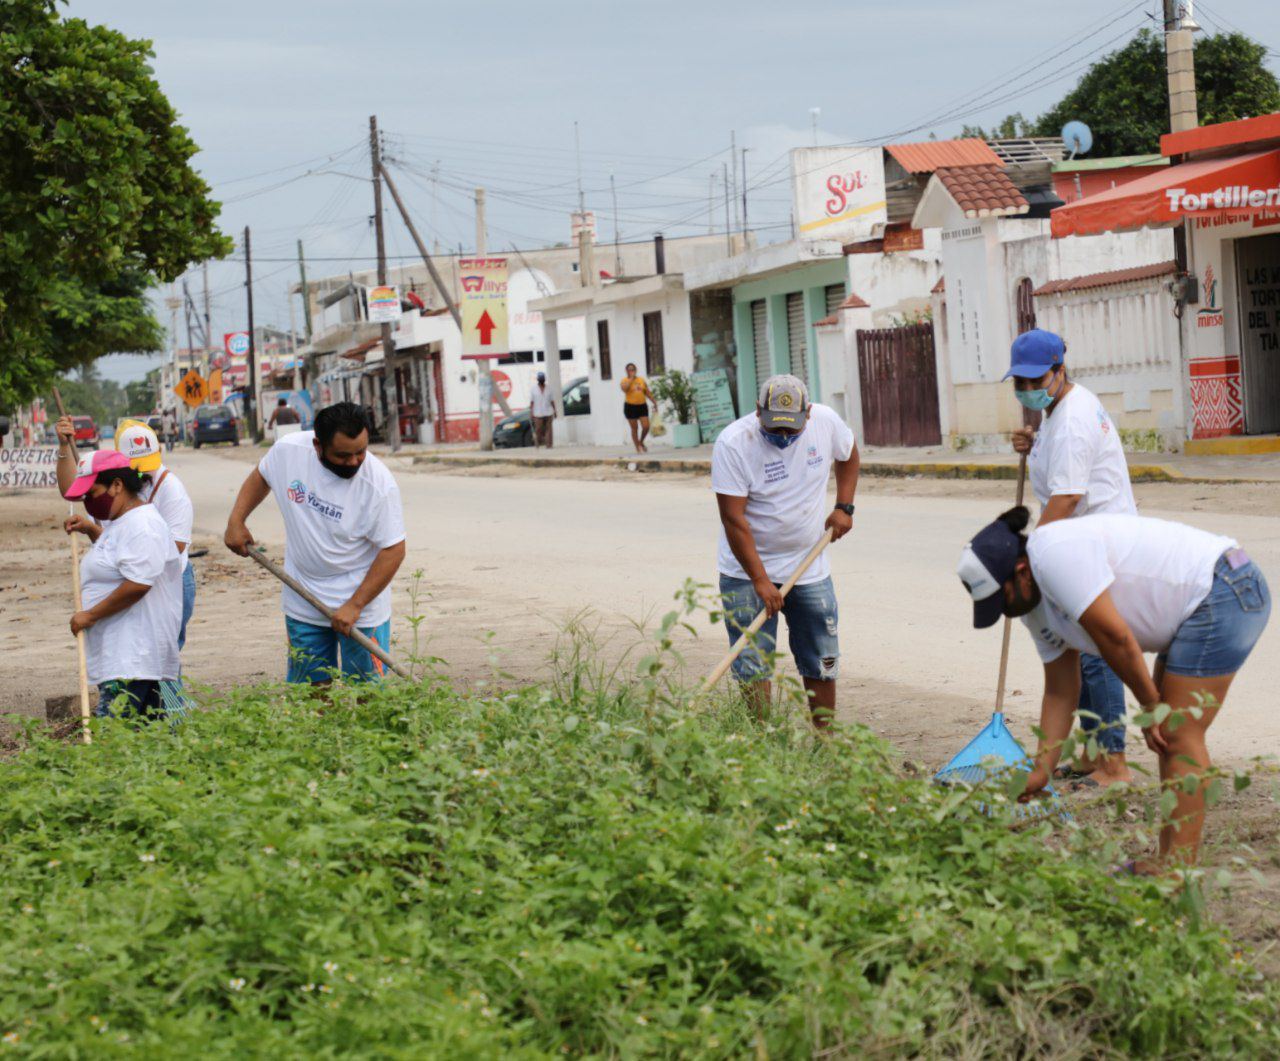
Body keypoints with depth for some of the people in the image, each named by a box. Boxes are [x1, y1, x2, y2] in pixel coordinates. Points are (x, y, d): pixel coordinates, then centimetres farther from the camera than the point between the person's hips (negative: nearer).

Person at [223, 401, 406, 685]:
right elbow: (260, 477, 11)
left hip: (362, 601, -4)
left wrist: (355, 605, -21)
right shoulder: (287, 451, -13)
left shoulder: (379, 485, -24)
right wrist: (236, 520, 2)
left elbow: (393, 550, -18)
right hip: (302, 603, 4)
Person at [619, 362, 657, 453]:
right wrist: (631, 379, -16)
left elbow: (648, 393, 15)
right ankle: (638, 448, 11)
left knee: (646, 427, -4)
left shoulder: (641, 380, 10)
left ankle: (641, 442, 23)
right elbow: (624, 389, -25)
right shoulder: (625, 380, -2)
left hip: (642, 406, 3)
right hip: (630, 407, -3)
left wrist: (654, 403, 10)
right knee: (634, 428, 2)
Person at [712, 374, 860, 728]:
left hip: (810, 569, 4)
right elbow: (733, 518, -21)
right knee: (752, 668, -7)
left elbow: (848, 454, 18)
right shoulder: (733, 443, -20)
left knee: (822, 664, 9)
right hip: (747, 571, -4)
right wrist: (760, 580, -25)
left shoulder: (825, 422, -7)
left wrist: (844, 507, 4)